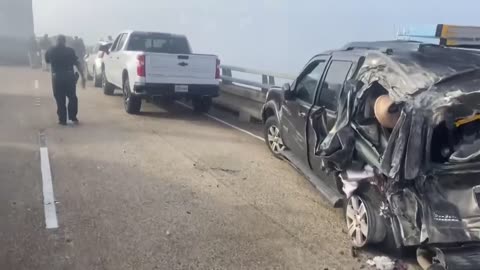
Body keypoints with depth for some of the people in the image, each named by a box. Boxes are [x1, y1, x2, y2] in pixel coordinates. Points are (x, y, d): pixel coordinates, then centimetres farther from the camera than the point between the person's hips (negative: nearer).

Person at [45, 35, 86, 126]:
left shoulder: (51, 51, 7)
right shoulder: (70, 50, 0)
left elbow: (47, 61, 26)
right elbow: (77, 64, -5)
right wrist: (82, 76, -5)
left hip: (57, 77, 1)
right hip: (69, 76, -1)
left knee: (60, 100, 7)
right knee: (72, 98, 12)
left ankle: (62, 120, 8)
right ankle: (72, 117, 9)